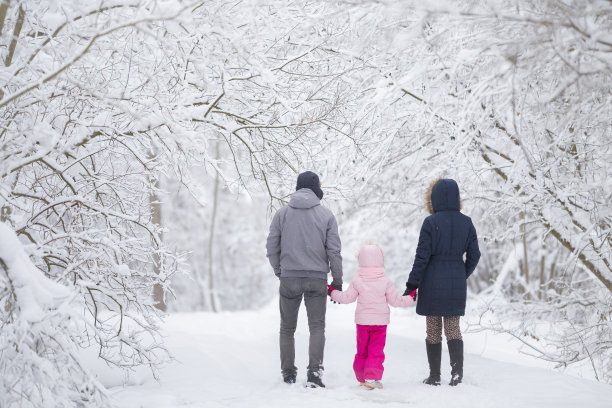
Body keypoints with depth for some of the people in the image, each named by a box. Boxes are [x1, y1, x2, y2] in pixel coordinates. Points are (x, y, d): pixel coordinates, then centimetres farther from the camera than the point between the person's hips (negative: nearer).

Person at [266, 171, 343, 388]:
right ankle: (314, 371, -13)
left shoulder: (282, 213, 2)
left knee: (287, 328, 13)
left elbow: (272, 247, 3)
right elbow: (334, 250, -2)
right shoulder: (326, 215, 0)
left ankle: (288, 373, 15)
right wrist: (337, 280, 5)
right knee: (317, 326, 3)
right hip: (317, 278, -1)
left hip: (289, 278, 1)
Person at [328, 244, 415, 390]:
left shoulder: (357, 281, -4)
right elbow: (395, 301, -1)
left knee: (362, 350, 15)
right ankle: (372, 377, -13)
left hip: (362, 322, 2)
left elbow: (347, 298, 2)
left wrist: (333, 292, 18)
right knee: (376, 351, -1)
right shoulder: (385, 282, -6)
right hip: (380, 322, -2)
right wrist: (410, 299, 16)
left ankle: (361, 377, 22)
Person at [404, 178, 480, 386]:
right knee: (453, 327, 10)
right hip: (457, 283, 3)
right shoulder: (466, 222, 2)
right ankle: (457, 368, -9)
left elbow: (422, 256, -11)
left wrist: (412, 284, -5)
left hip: (433, 282, -3)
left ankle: (434, 375, 10)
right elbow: (474, 255, 5)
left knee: (433, 330, 7)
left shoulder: (431, 222, -11)